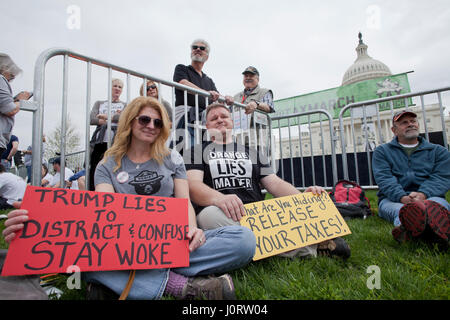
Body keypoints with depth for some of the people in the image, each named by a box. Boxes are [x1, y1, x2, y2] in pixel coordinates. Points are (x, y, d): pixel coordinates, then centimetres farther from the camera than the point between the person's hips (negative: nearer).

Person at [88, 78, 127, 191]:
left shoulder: (125, 105, 20)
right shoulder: (99, 103, 26)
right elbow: (92, 119, 7)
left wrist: (107, 117, -3)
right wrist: (115, 117, -1)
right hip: (100, 142, 2)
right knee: (94, 172, -5)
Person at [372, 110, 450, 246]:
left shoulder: (438, 151, 22)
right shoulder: (382, 151, 17)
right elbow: (384, 179, -1)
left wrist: (422, 194, -19)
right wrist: (402, 197, -21)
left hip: (429, 198, 0)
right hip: (393, 199, 0)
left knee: (435, 204, -37)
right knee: (400, 210, -37)